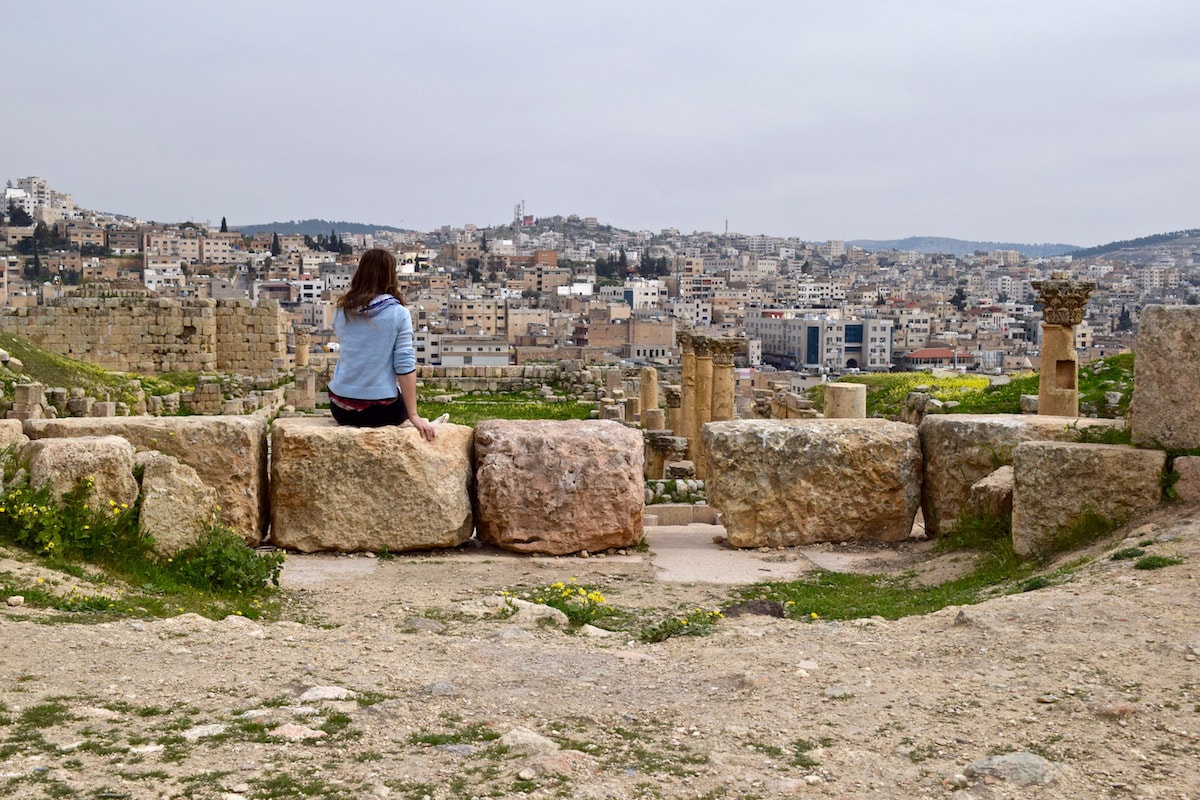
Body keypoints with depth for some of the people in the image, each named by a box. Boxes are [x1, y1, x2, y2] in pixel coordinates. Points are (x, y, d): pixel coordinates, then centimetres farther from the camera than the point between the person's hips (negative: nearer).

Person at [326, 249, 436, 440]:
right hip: (380, 410, -4)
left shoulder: (342, 311, 2)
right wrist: (413, 415, -13)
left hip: (341, 409, 4)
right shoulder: (398, 313, -10)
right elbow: (405, 365, -14)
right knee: (405, 401, 31)